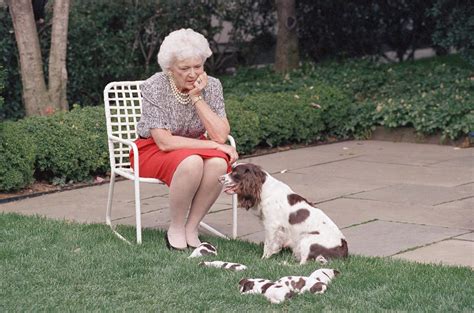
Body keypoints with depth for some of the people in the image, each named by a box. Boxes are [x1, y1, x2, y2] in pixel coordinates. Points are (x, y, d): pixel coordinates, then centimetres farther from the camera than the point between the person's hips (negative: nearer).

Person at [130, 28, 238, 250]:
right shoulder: (154, 88, -19)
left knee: (219, 163, -30)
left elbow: (221, 136, -18)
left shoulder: (211, 86, -8)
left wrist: (196, 97, -24)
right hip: (152, 151, -4)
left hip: (193, 148, 4)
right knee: (191, 162, -36)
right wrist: (214, 145, -24)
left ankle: (191, 229, -17)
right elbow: (165, 142, -24)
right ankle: (175, 230, -17)